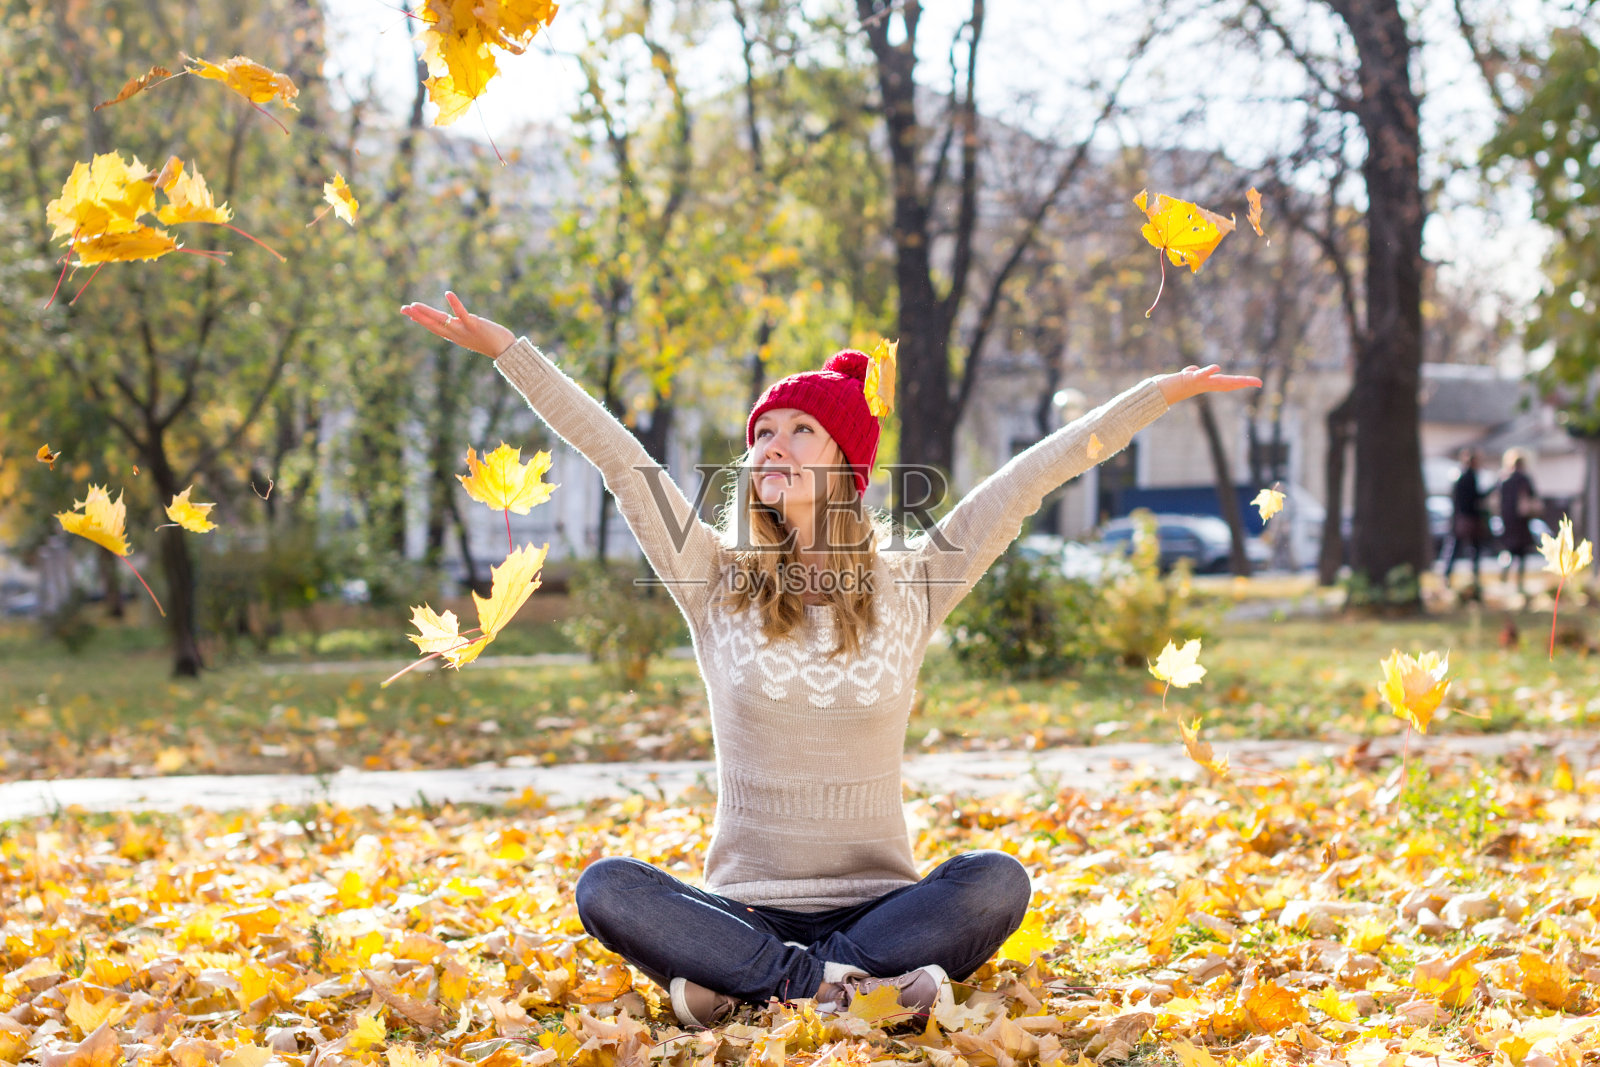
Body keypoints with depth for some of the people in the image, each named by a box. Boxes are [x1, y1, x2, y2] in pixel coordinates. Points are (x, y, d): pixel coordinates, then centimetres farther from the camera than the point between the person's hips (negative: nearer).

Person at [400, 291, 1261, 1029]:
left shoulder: (908, 586, 3)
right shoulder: (715, 581, 4)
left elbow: (1032, 476, 0)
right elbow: (615, 455, -1)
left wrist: (1159, 395, -2)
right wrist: (504, 349, -4)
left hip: (878, 902, 1)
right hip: (746, 903, 0)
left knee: (995, 882, -31)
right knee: (606, 889, -27)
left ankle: (744, 980, -27)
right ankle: (842, 984, -30)